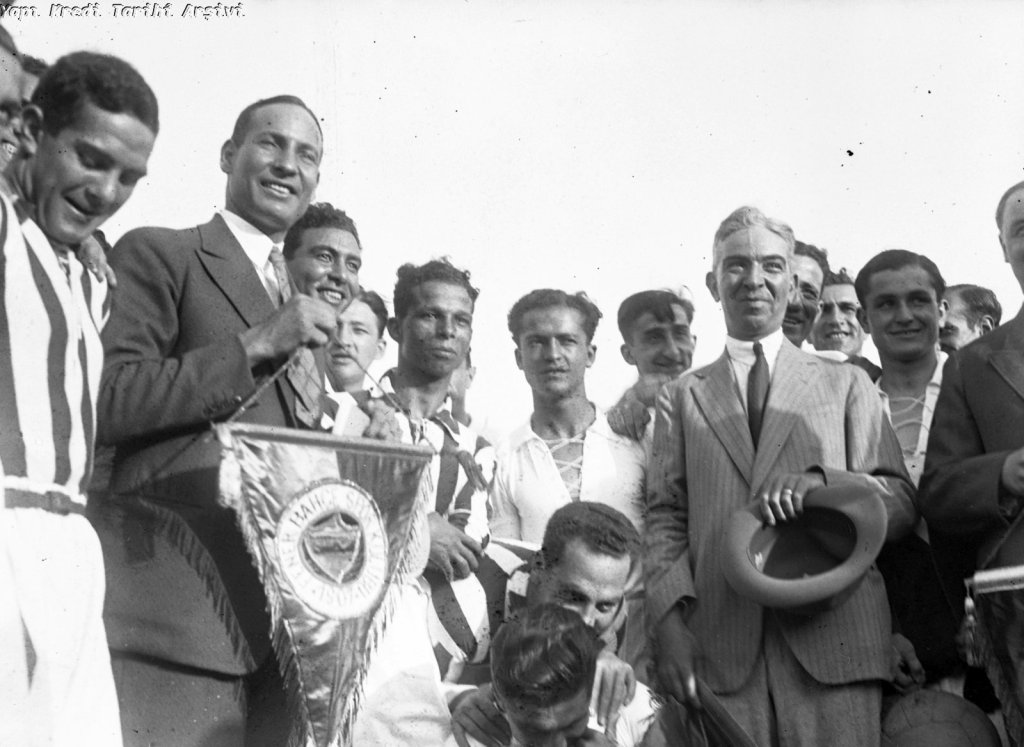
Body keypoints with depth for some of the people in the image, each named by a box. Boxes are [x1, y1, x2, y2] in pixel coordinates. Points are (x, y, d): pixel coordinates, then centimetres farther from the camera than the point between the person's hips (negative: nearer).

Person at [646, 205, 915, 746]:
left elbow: (902, 505, 7)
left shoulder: (845, 385, 14)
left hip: (834, 639, 0)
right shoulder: (680, 396, 16)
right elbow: (665, 518, 8)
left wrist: (822, 480, -12)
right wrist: (668, 617, -7)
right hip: (720, 648, 0)